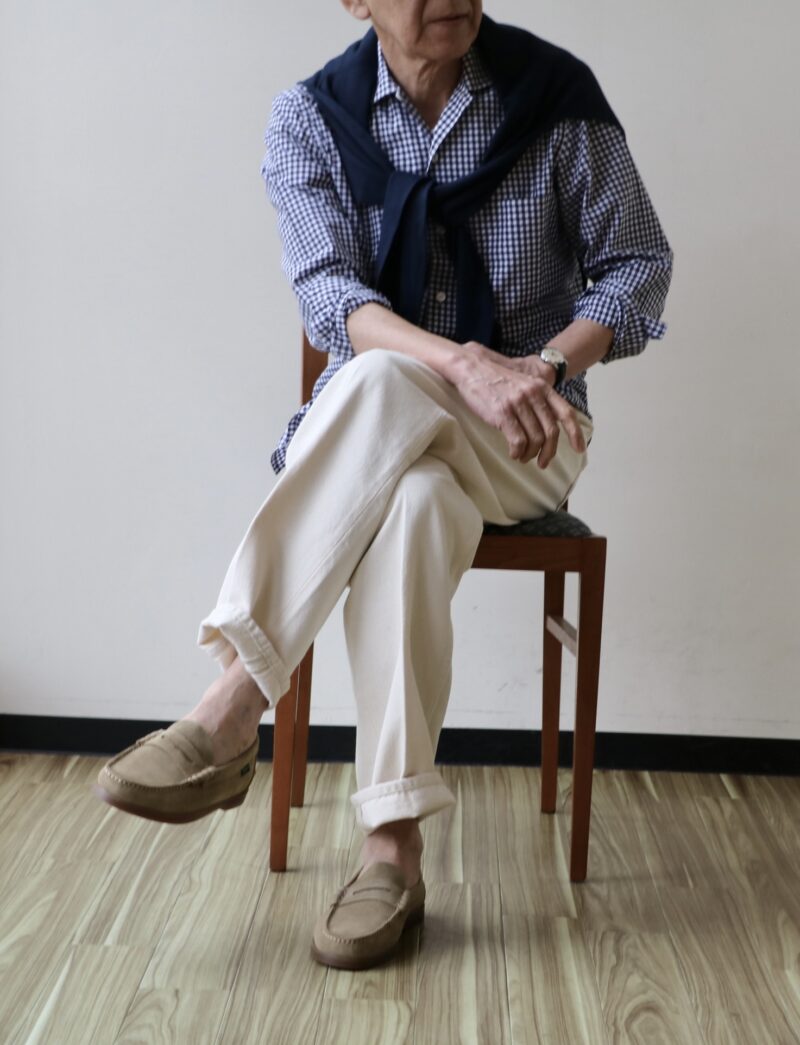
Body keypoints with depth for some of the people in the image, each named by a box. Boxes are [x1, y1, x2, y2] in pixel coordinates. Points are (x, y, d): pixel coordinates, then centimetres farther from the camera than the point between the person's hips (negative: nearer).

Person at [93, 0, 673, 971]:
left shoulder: (556, 93, -1)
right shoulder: (311, 115, 0)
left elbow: (638, 263, 2)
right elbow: (325, 292, -12)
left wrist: (547, 365, -18)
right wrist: (462, 362, -29)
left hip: (525, 444, -1)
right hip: (372, 440, 1)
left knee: (380, 383, -35)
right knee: (413, 503, -36)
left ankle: (231, 709, -33)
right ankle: (394, 852, -31)